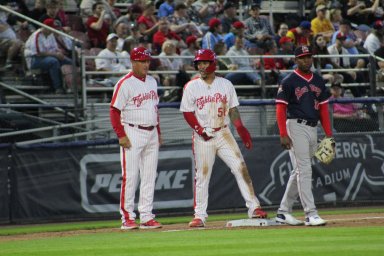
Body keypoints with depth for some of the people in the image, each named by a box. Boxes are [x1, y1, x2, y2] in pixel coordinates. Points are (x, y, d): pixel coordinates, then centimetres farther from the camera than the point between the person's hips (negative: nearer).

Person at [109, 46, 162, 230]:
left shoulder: (152, 82, 13)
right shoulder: (125, 84, -9)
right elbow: (114, 111, -11)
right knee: (130, 176, -7)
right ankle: (127, 217, -4)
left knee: (149, 177, 6)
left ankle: (146, 217, 10)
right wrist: (121, 135, -18)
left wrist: (158, 132, 18)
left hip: (151, 134, 7)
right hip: (133, 134, -7)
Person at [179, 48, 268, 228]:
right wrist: (201, 130, -14)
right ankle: (199, 216, 6)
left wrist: (241, 130, -3)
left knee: (240, 168, -7)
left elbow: (233, 110, 9)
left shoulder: (226, 84, 7)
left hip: (224, 134, 2)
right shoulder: (191, 87, 1)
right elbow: (187, 112, -1)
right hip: (202, 137, -2)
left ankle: (253, 208, -5)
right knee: (202, 175, 0)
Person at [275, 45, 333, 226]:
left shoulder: (318, 81, 13)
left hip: (313, 128, 7)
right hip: (296, 127, -7)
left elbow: (323, 108, 15)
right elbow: (280, 109, -8)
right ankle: (311, 214, -14)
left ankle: (283, 212, 18)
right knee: (304, 170, -11)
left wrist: (328, 134, 9)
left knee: (298, 171, 10)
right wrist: (283, 135, -16)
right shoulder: (289, 82, -6)